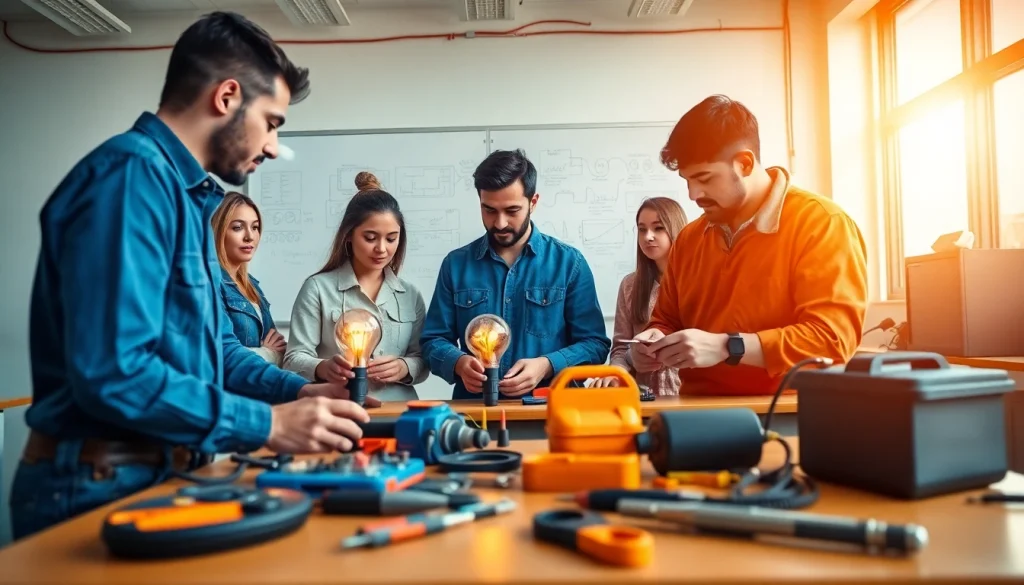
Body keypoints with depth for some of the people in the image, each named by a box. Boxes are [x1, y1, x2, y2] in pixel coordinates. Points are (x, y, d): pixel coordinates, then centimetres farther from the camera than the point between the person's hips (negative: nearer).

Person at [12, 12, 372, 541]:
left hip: (159, 472, 9)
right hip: (101, 486, -9)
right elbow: (112, 371, -28)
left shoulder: (188, 193, 12)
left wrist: (296, 391, 3)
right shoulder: (133, 172, -19)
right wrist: (268, 424, -21)